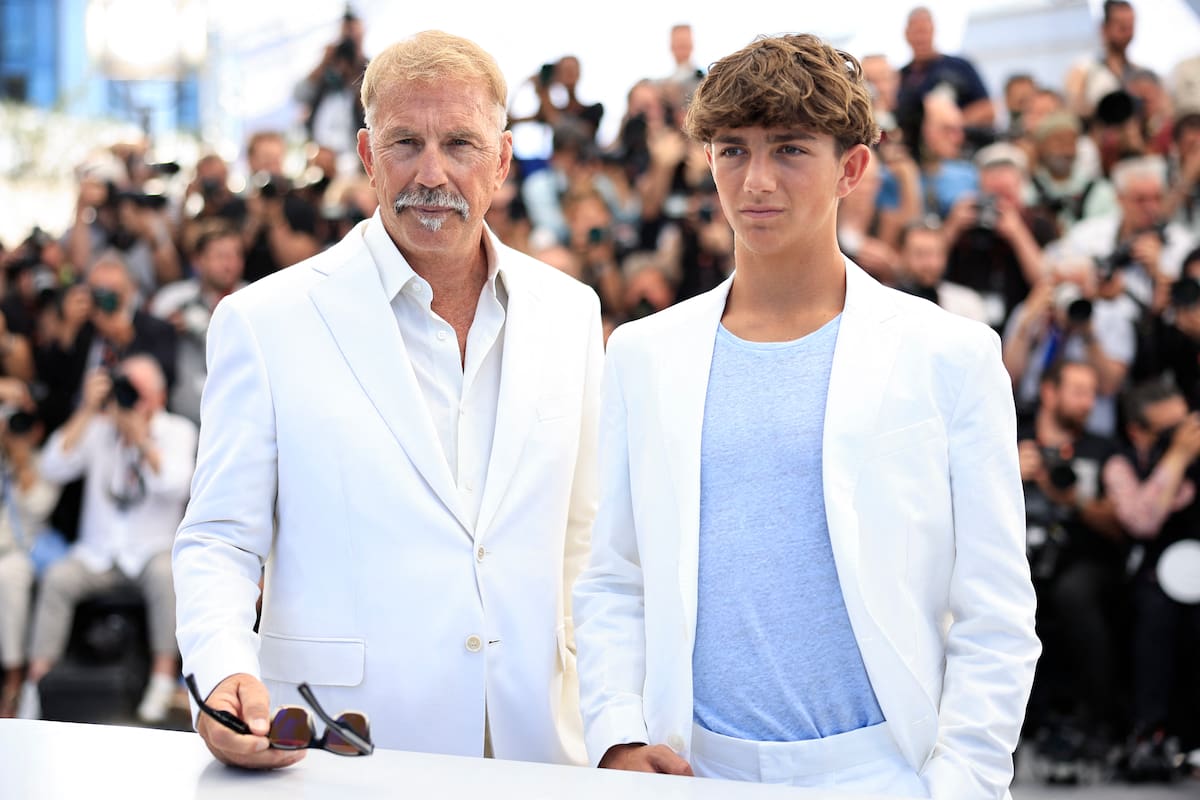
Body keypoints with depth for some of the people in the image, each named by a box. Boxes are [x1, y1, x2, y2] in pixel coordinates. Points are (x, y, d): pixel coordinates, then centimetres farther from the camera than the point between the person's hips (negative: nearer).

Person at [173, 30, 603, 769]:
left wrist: (605, 717, 7)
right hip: (342, 759, -3)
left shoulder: (570, 312, 7)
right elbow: (219, 542, -3)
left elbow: (580, 535, 13)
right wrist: (225, 675, -21)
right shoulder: (265, 323, -4)